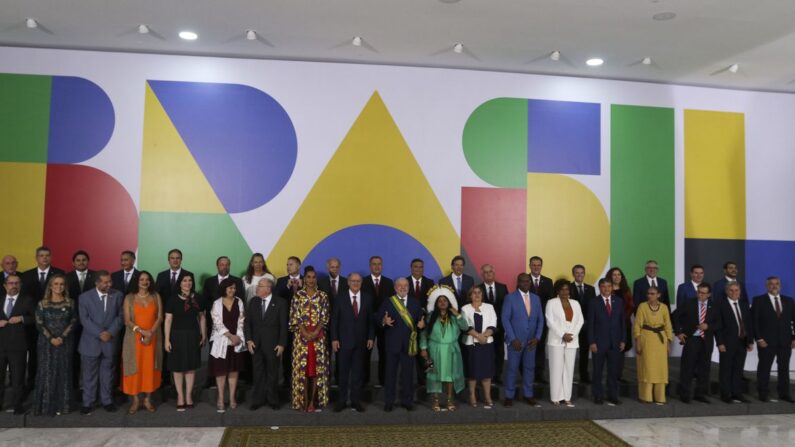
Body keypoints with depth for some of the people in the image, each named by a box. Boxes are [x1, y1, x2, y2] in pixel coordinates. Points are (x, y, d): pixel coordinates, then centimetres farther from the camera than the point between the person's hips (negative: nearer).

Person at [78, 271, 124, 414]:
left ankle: (107, 401, 22)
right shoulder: (85, 297, -3)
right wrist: (99, 333, -17)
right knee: (90, 374, 8)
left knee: (107, 373, 11)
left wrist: (110, 332, -14)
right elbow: (85, 319, -9)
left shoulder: (117, 295, 1)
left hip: (110, 341, 1)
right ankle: (88, 403, 19)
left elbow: (120, 316, 0)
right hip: (91, 342, -1)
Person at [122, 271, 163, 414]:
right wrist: (142, 331, -16)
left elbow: (160, 317, 0)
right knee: (135, 367, 0)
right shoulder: (129, 298, 0)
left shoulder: (156, 296, 4)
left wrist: (151, 333, -13)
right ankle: (135, 400, 8)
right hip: (134, 338, -1)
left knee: (150, 367, 4)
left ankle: (148, 399, 13)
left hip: (153, 337, 1)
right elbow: (127, 321, -5)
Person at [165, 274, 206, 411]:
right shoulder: (173, 300, -5)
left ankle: (188, 395, 21)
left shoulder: (197, 299, 3)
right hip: (177, 335, -2)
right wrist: (167, 339, -8)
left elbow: (201, 318, 9)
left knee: (191, 366, 8)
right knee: (178, 367, 5)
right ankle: (180, 396, 19)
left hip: (193, 336, 2)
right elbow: (168, 320, -5)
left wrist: (204, 335, 5)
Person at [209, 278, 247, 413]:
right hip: (221, 341, -2)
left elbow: (241, 321, 2)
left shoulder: (239, 302, 4)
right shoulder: (217, 303, -2)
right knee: (221, 370, 1)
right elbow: (218, 323, -8)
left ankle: (232, 398, 13)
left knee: (234, 370, 6)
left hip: (237, 341, 2)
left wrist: (238, 337, -10)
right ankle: (220, 399, 8)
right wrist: (230, 336, -14)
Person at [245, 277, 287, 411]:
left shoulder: (280, 303, -6)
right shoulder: (253, 301, 5)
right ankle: (258, 400, 20)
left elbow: (283, 325, -6)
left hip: (273, 345, -3)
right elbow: (247, 322, 6)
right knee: (258, 373, 9)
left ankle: (273, 400, 21)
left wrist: (282, 344, -9)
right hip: (256, 344, 3)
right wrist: (249, 340, -3)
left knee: (272, 373, 8)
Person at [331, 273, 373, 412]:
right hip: (344, 340, -1)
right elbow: (334, 319, -2)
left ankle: (355, 400, 17)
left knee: (358, 372, 8)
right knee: (343, 372, 6)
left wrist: (371, 337, -2)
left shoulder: (367, 298, 4)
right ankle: (342, 400, 15)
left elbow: (371, 320, 5)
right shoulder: (340, 297, -1)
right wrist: (334, 338, -7)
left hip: (361, 341, 2)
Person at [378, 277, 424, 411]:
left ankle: (407, 401, 20)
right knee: (390, 373, 6)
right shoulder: (387, 302, 1)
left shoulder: (415, 302, 8)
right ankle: (389, 401, 16)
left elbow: (420, 319, 6)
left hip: (409, 343, 2)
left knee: (408, 373, 8)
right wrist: (384, 321, -25)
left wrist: (422, 325, -16)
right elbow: (378, 318, -4)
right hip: (392, 343, -2)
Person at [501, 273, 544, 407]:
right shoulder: (510, 298, -6)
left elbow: (540, 319, 8)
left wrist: (537, 337, -4)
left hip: (531, 340, 4)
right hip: (516, 340, -4)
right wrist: (513, 339, -15)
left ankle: (528, 395, 21)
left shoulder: (536, 298, 8)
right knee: (512, 368, 2)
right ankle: (509, 396, 12)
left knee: (529, 368, 9)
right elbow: (505, 319, -10)